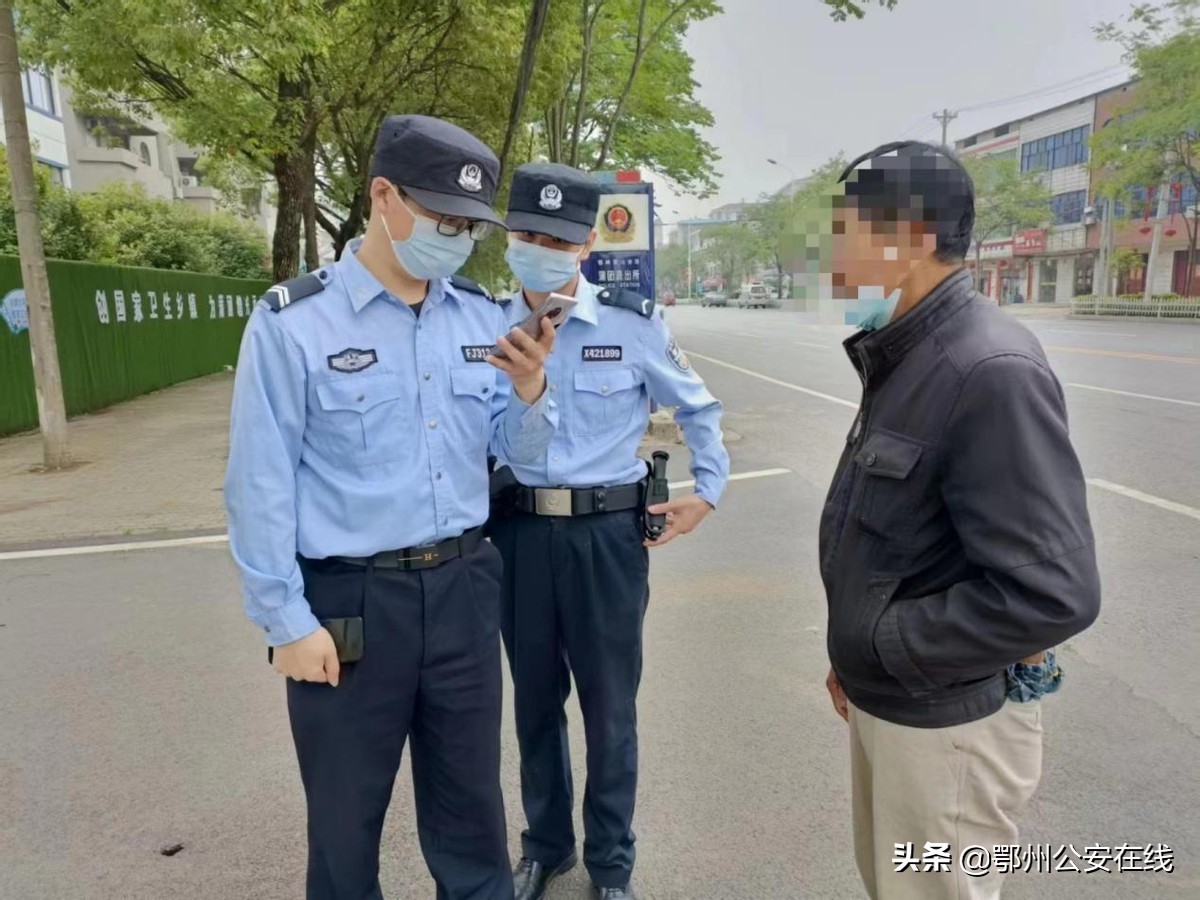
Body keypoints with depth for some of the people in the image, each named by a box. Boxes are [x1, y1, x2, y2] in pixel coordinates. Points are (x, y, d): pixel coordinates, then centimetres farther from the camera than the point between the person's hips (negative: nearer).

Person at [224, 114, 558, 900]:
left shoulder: (484, 319, 3)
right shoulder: (293, 322, -10)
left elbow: (519, 451, 6)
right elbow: (262, 484, -9)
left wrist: (530, 389, -14)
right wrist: (286, 620, -8)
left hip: (463, 586, 4)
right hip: (349, 600, -3)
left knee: (469, 803, 21)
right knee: (347, 814, 17)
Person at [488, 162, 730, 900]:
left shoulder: (634, 325, -7)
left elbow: (699, 408, 7)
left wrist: (708, 491, 6)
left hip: (607, 534, -2)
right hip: (520, 535, 3)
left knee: (609, 707, 12)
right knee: (536, 701, 18)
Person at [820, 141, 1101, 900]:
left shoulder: (991, 372, -25)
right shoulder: (908, 360, 7)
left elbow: (1053, 592, -30)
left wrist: (884, 646, -19)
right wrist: (857, 657, 12)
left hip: (946, 722, -9)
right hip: (884, 701, 9)